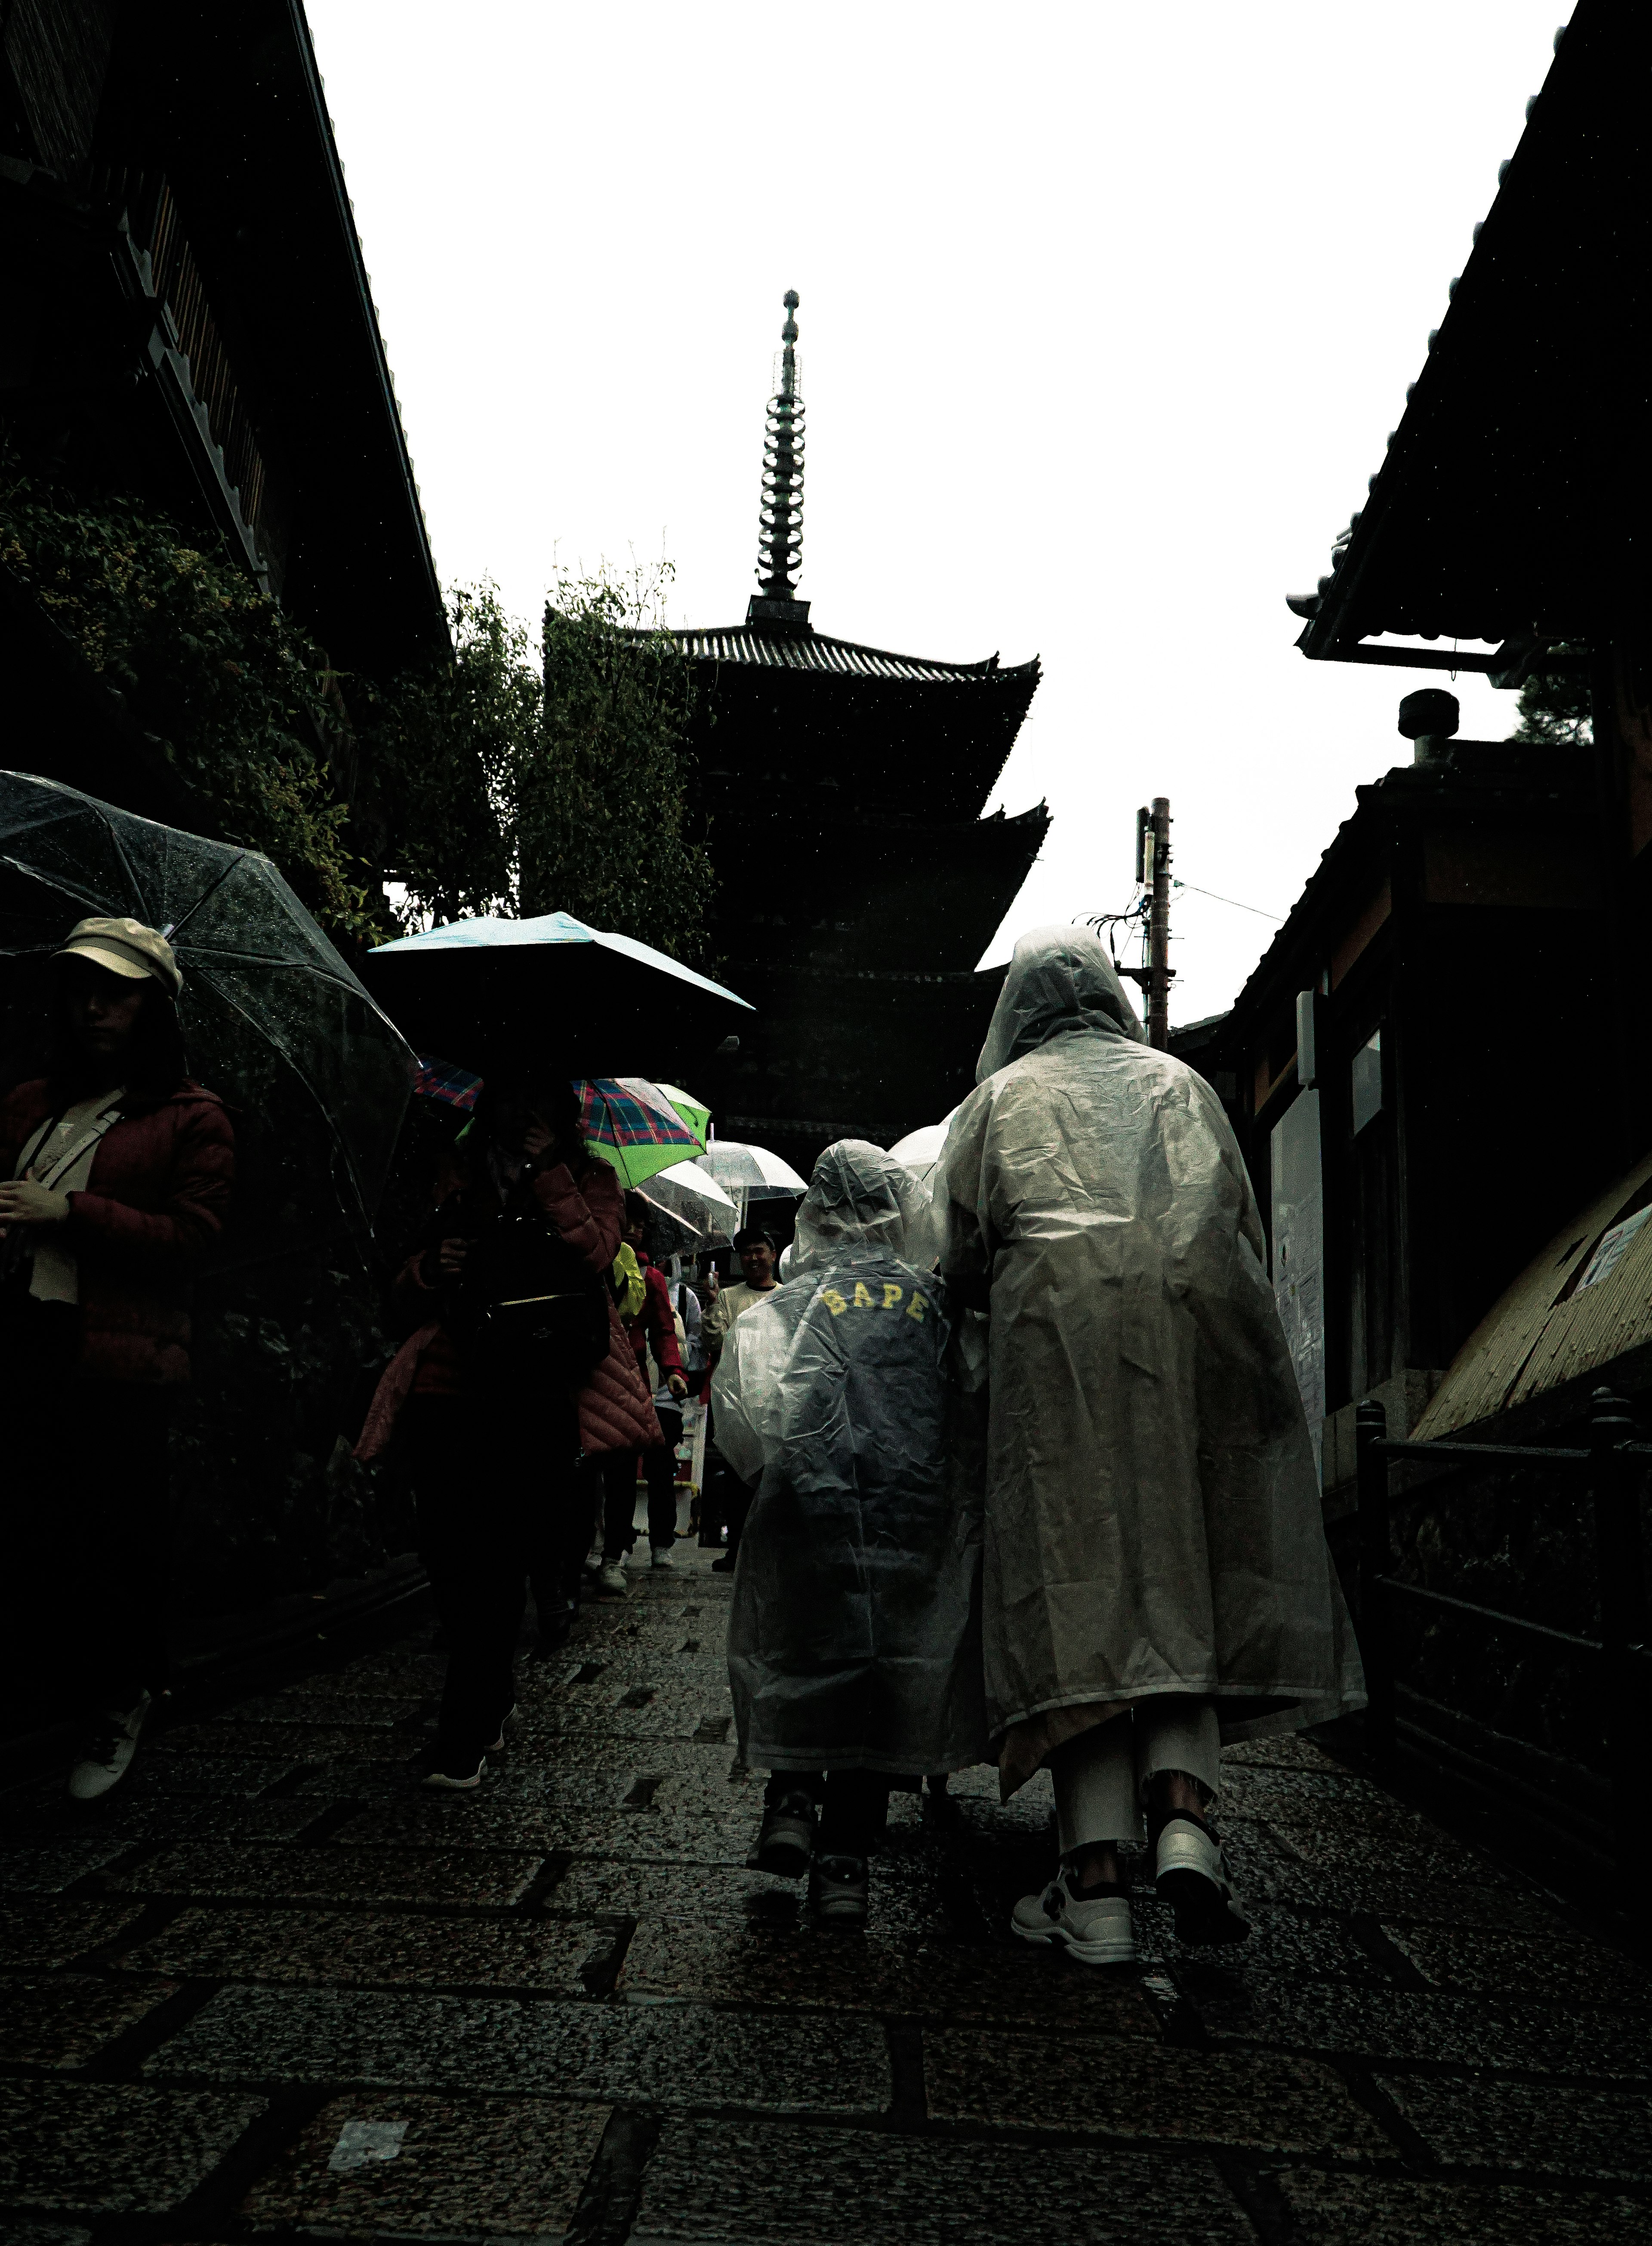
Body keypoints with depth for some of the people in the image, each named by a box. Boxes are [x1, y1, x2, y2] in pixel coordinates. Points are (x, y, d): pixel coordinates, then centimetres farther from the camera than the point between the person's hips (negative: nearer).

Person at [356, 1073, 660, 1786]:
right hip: (450, 1389, 4)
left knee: (493, 1556, -9)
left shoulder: (588, 1180, 11)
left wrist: (549, 1171, -10)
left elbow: (593, 1253, -10)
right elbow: (408, 1297, 22)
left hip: (533, 1398, -4)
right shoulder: (466, 1187, 20)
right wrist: (430, 1267, -1)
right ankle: (492, 1700, 25)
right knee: (445, 1553, 1)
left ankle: (465, 1738, 0)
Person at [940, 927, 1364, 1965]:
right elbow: (1244, 1226, 18)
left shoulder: (1000, 1098, 17)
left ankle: (1096, 1884, -7)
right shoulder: (1180, 1082, 22)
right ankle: (1186, 1811, -12)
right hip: (1198, 1327, 2)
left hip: (1058, 1338, -2)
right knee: (1182, 1579, 8)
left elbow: (966, 1261, 11)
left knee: (1079, 1600, -3)